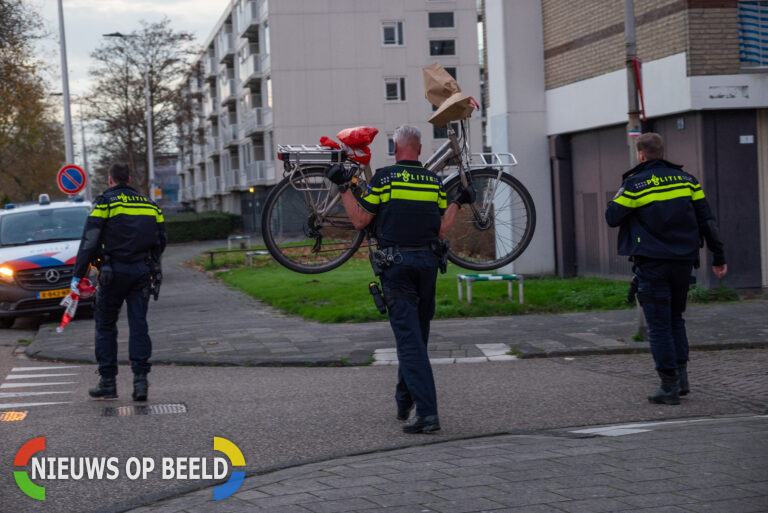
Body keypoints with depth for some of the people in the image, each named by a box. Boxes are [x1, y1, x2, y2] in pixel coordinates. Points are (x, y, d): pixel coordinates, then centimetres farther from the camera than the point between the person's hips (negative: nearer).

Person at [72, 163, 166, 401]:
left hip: (114, 271, -4)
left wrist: (78, 275, -6)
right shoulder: (150, 204, 13)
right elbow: (160, 241, 17)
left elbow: (89, 241, -7)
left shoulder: (105, 202, -3)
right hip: (141, 271, 4)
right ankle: (140, 380, -3)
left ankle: (107, 382, 8)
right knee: (139, 325, 5)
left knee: (106, 325, 7)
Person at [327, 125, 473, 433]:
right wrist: (457, 203, 18)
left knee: (409, 339, -7)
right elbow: (441, 229, 5)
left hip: (396, 263, -4)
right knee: (418, 335, 18)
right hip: (428, 261, 4)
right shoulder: (434, 181, 7)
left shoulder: (384, 178, -6)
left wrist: (343, 188, 4)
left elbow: (360, 221, -3)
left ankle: (427, 413, -15)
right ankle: (404, 401, 32)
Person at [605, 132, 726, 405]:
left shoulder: (635, 184, -8)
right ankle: (681, 377, 14)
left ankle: (670, 387, 1)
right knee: (675, 320, 20)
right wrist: (718, 256, 12)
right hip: (683, 261, 5)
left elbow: (612, 217, -2)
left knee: (659, 326, 1)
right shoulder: (685, 179, 6)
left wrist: (619, 194, 15)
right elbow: (707, 220, 7)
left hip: (652, 264, -5)